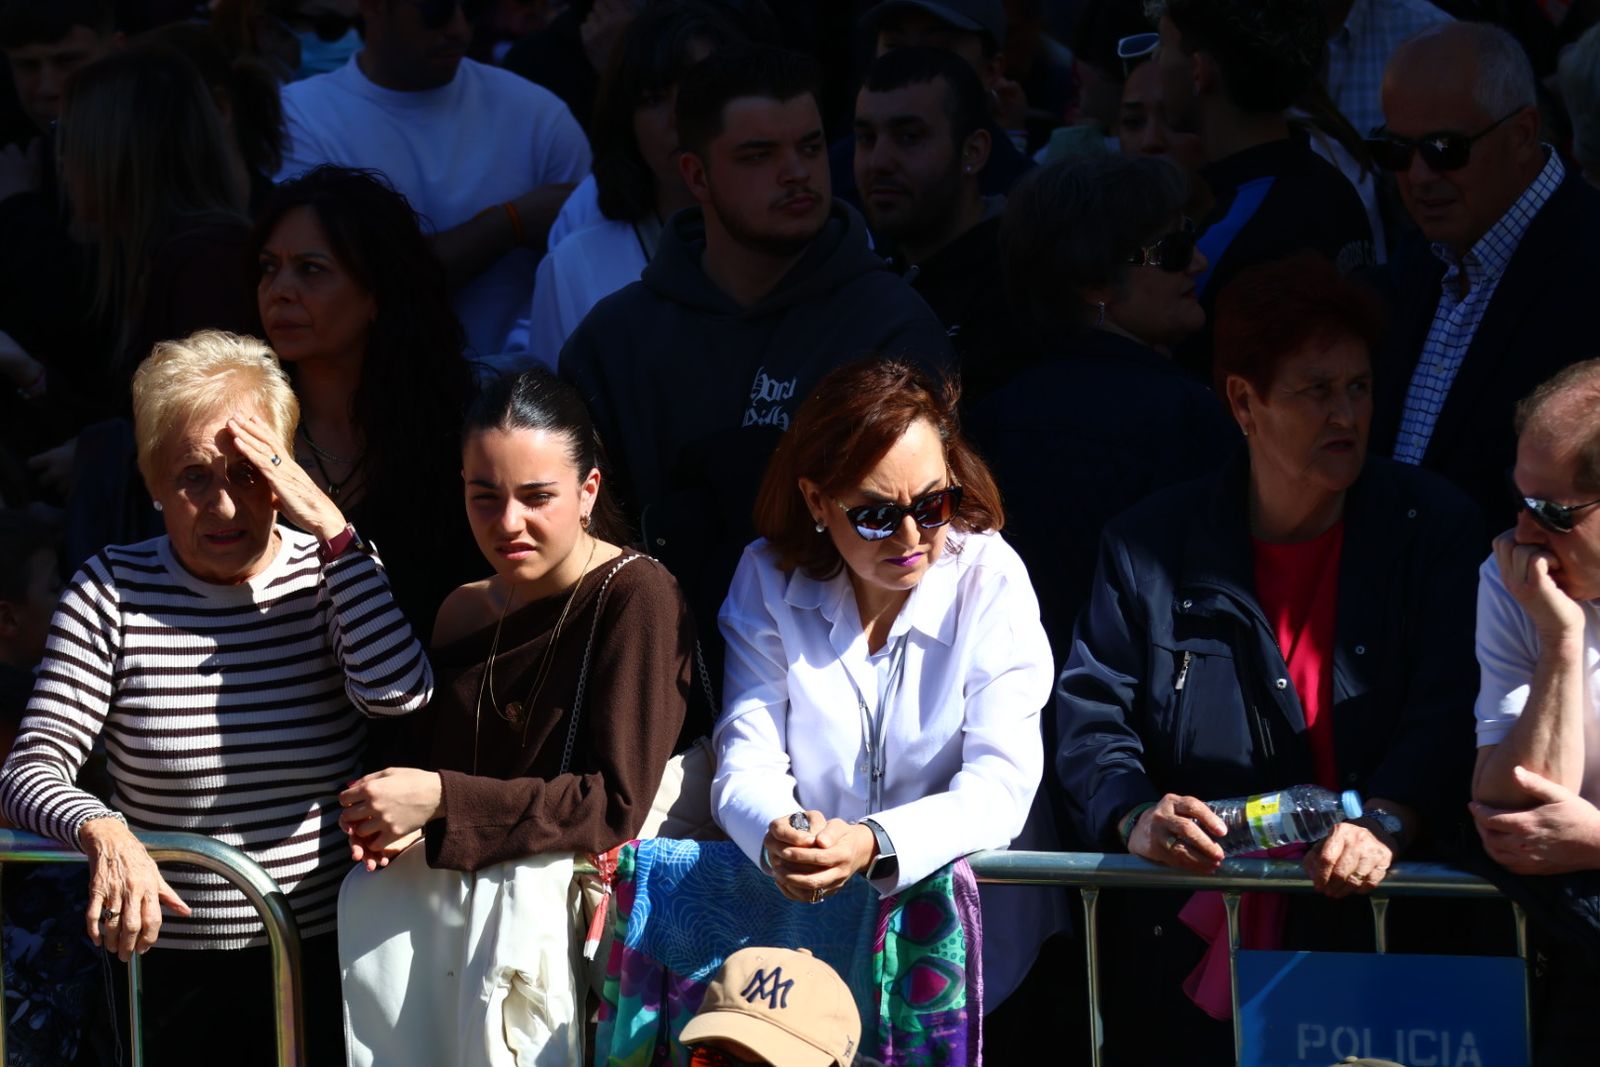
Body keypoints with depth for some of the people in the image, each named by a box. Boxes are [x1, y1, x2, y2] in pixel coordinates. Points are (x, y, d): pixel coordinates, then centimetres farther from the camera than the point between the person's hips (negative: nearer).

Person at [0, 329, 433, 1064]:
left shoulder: (331, 571, -2)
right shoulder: (112, 592, -5)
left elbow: (399, 693, -20)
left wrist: (332, 530, -21)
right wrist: (104, 833, -33)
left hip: (323, 956, 1)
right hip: (164, 967, -1)